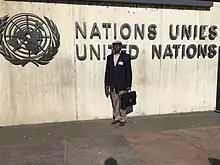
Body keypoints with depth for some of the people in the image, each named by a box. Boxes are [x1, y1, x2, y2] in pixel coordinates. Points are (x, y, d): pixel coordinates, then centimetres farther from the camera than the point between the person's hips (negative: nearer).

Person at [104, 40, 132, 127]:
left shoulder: (126, 57, -1)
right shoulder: (109, 57, 11)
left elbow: (129, 72, -2)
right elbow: (107, 72, 11)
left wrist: (128, 85, -6)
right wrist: (106, 85, 8)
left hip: (122, 85, -4)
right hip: (112, 85, 4)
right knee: (114, 103, 10)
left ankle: (123, 119, 13)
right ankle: (116, 117, 25)